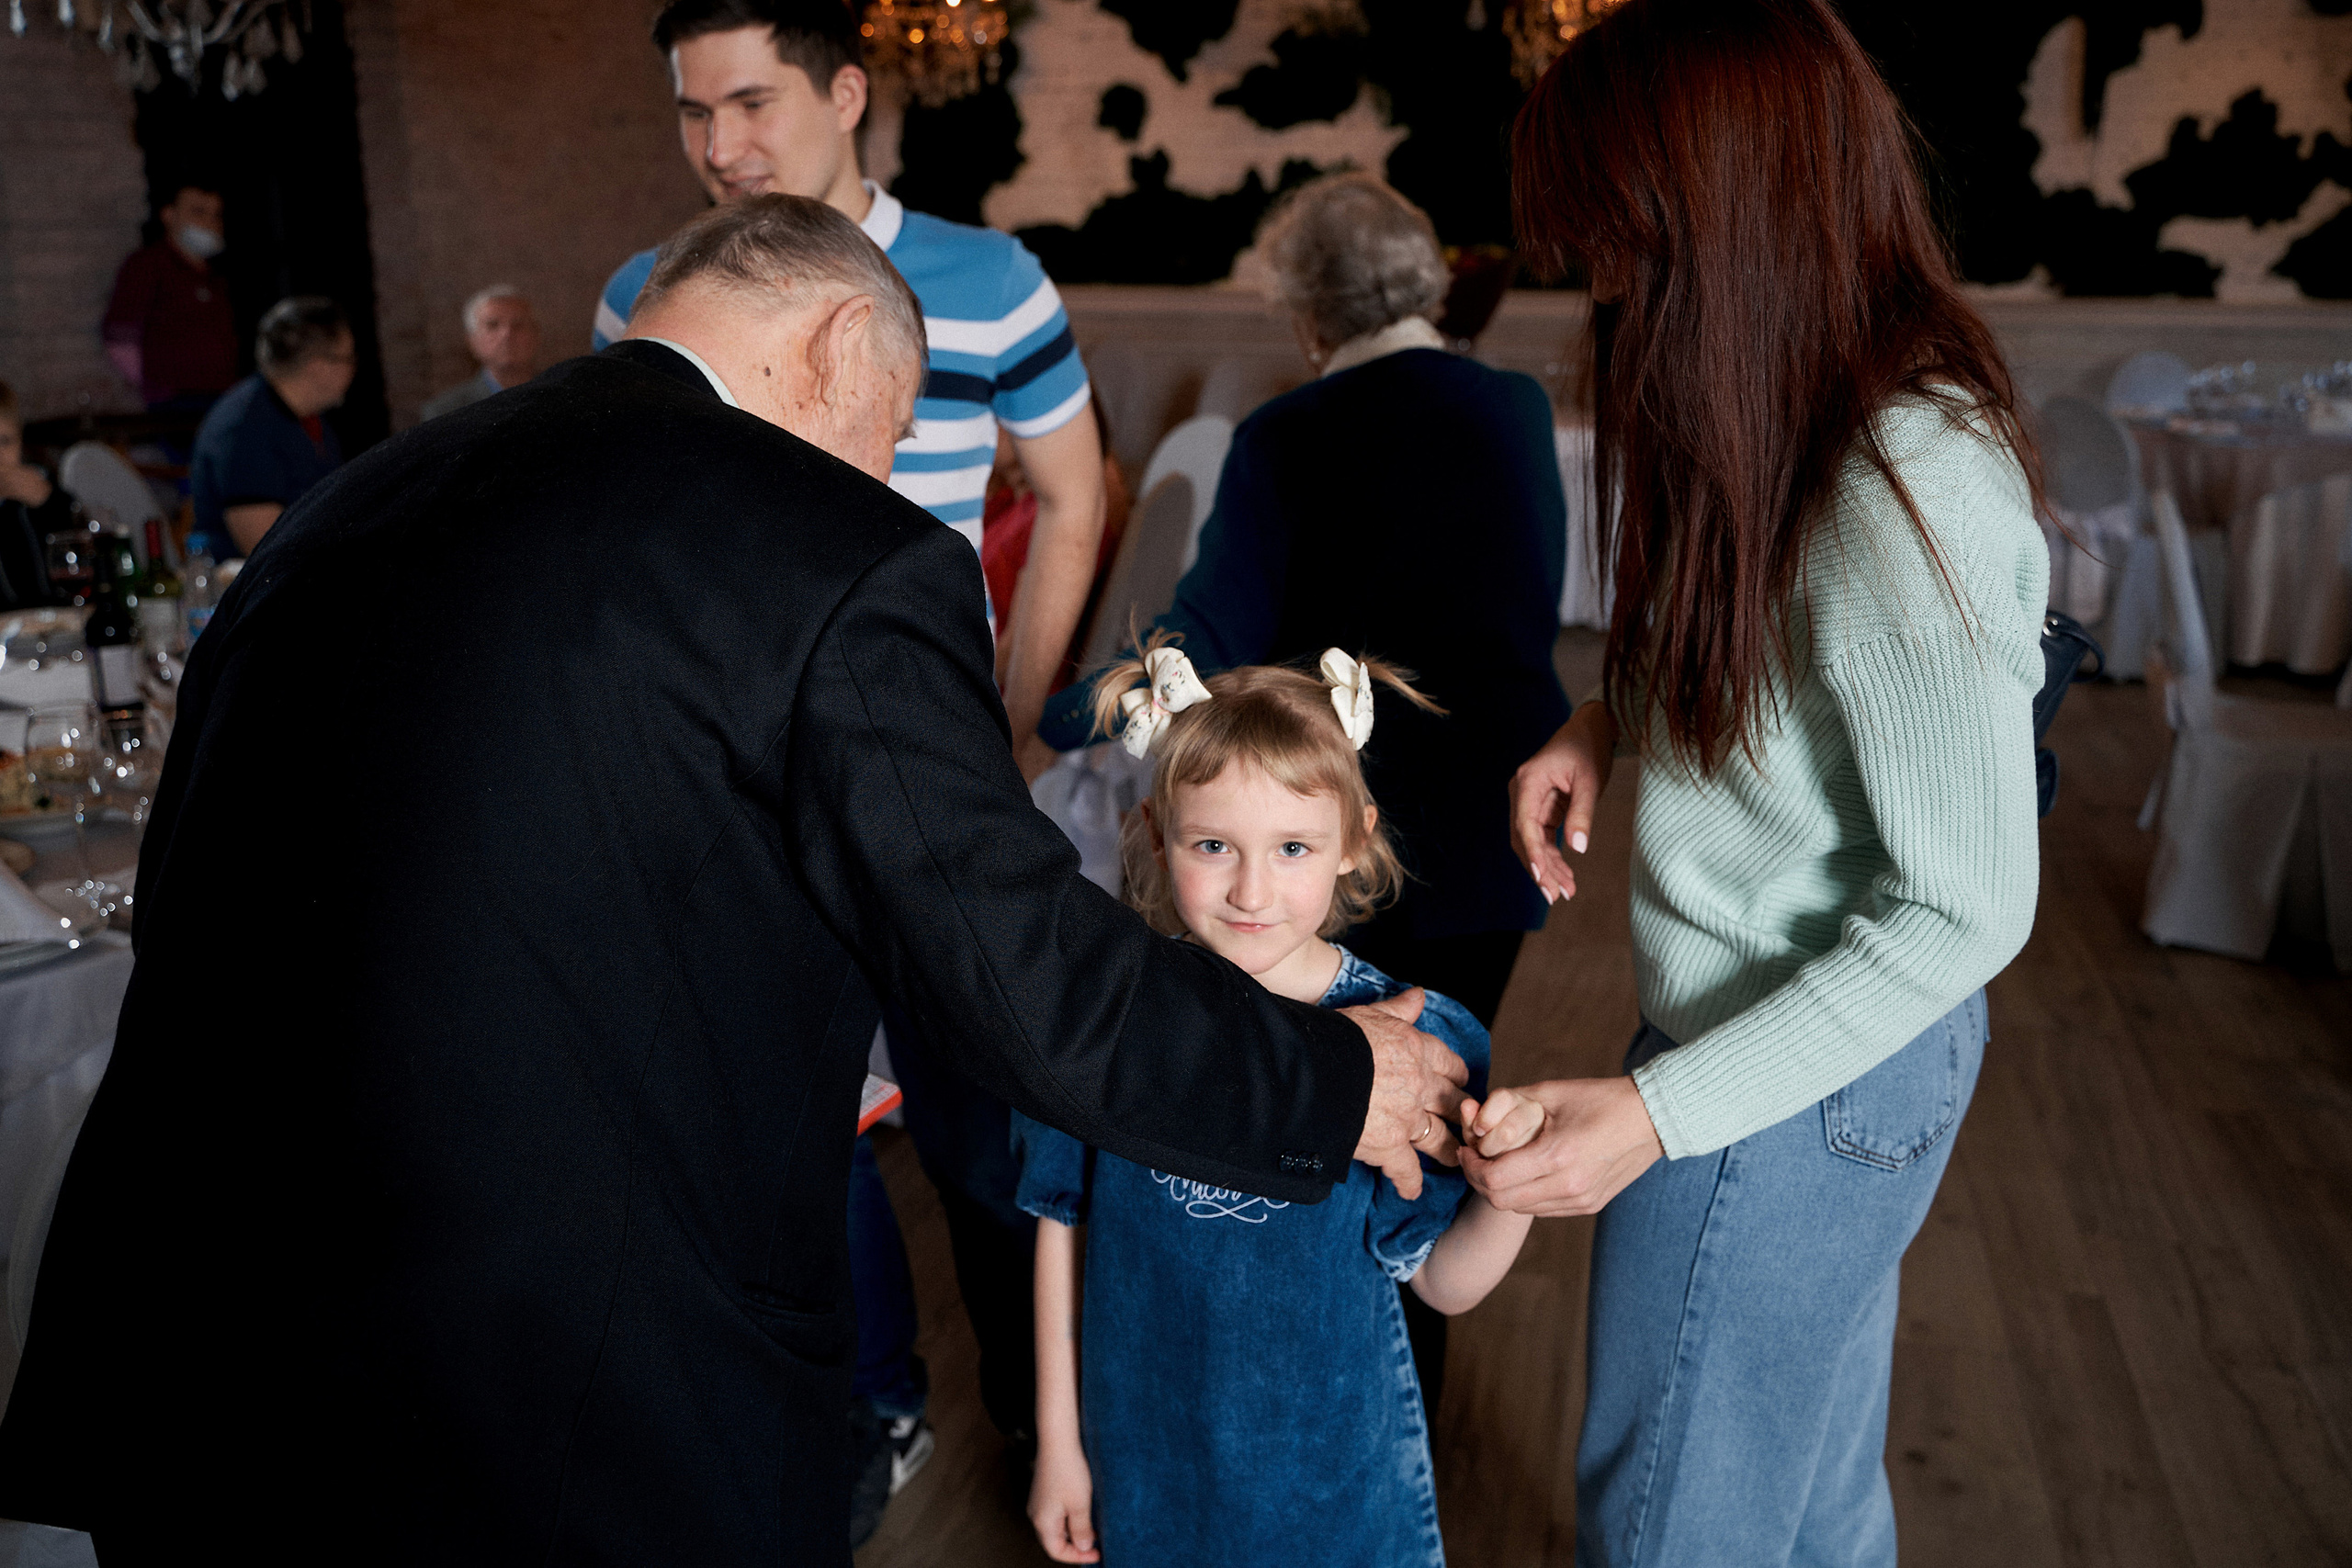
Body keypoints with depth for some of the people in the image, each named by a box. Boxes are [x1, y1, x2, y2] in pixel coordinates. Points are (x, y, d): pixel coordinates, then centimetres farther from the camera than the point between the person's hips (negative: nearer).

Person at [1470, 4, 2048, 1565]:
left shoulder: (1908, 492, -30)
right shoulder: (1834, 405, -1)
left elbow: (1964, 908, -24)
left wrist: (1659, 1113, -26)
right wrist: (1612, 721, -2)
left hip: (1797, 1086, -8)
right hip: (1828, 1055, 8)